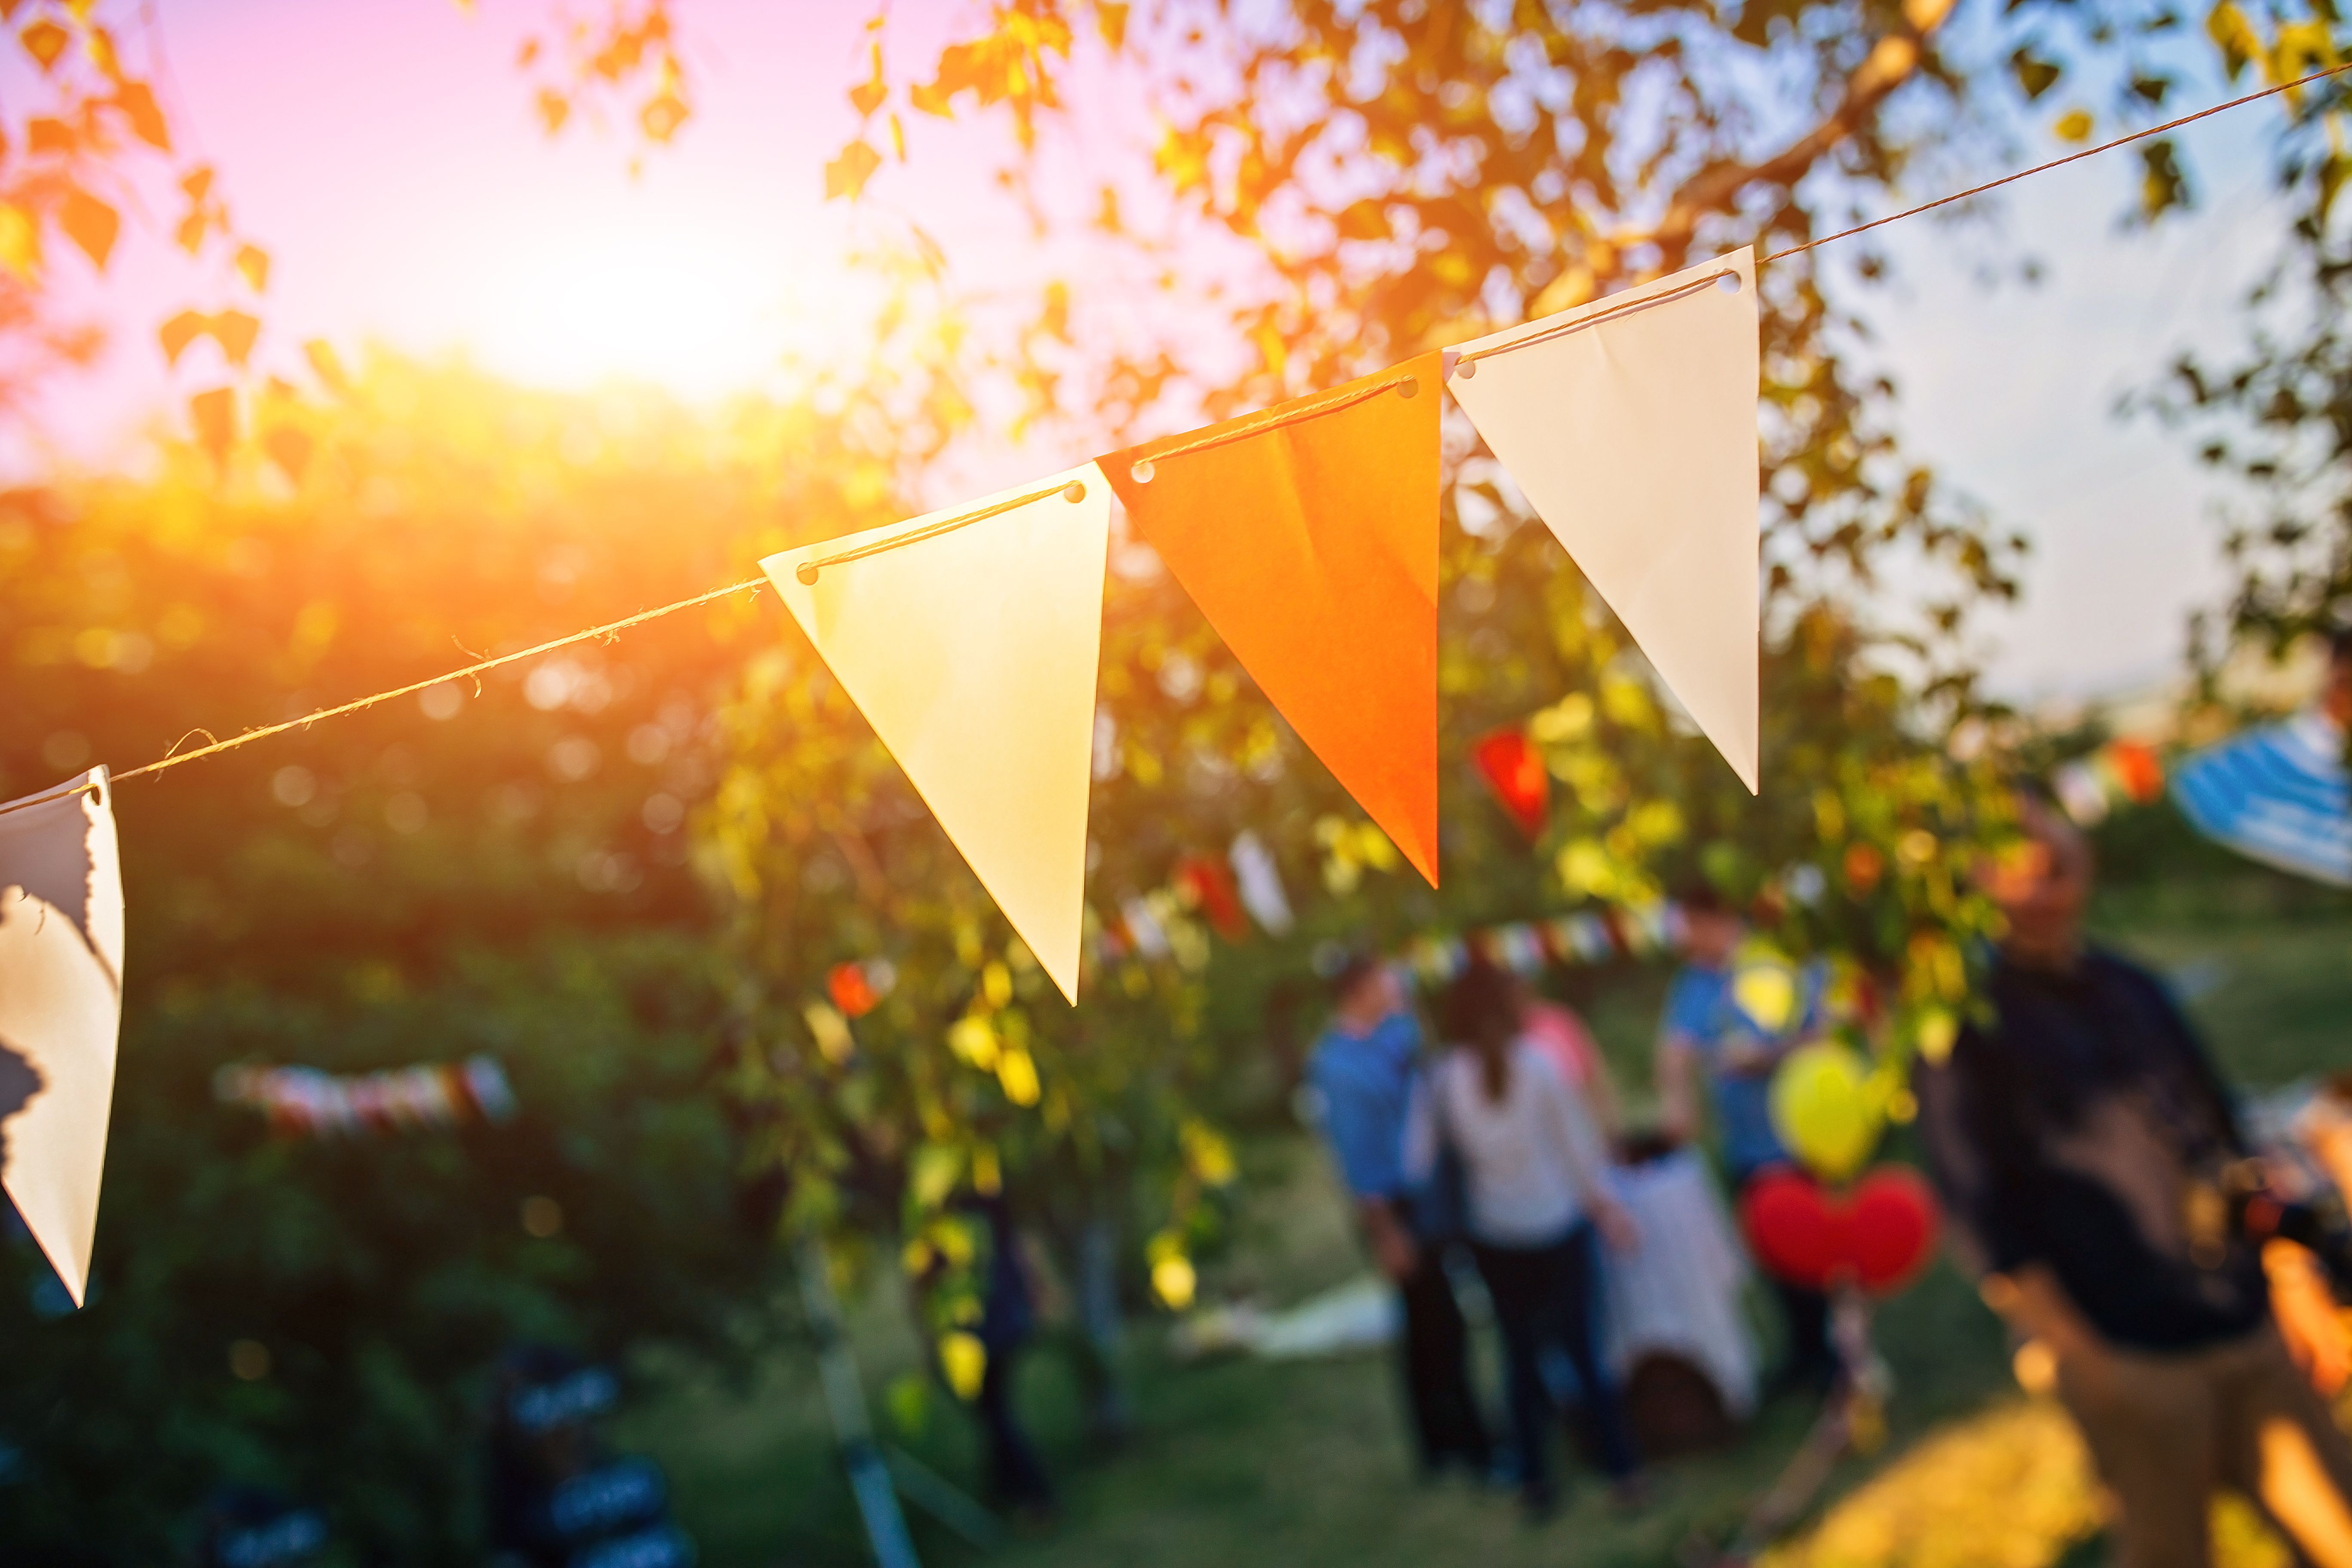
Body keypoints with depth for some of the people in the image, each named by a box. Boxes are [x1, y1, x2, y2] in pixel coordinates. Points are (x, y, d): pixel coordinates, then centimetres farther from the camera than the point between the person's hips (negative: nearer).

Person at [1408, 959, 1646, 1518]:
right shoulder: (1536, 1065, -13)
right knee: (1586, 1348, 12)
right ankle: (1623, 1470, 18)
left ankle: (1536, 1482, 19)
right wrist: (1603, 1202, 9)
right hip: (1560, 1227, -1)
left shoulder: (1440, 1080, -10)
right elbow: (1579, 1142, -4)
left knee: (1521, 1356, 14)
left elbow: (1416, 1161, -8)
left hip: (1496, 1240, 1)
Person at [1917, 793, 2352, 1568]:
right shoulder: (1965, 1020, -8)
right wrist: (2084, 1358, -13)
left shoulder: (2132, 987, 12)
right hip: (2129, 1353, -6)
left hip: (2247, 1329, 6)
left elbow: (2221, 1132, 19)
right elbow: (1984, 1218, -11)